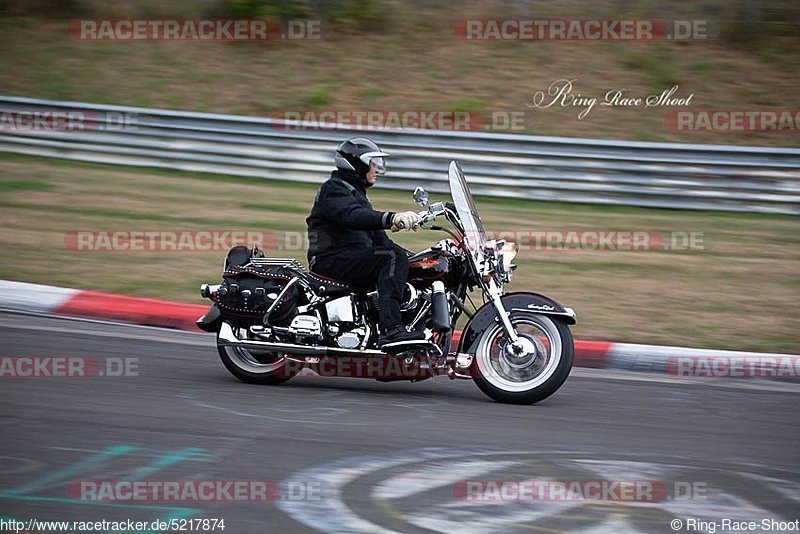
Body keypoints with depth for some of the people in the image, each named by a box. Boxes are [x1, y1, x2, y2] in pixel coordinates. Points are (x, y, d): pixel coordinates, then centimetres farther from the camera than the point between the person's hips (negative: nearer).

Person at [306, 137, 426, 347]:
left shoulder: (357, 193, 27)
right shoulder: (334, 188, -6)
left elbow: (374, 232, 25)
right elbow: (353, 216, -27)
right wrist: (391, 218, -43)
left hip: (358, 257, 10)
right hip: (332, 259, -10)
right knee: (393, 257, -27)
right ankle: (391, 330, -41)